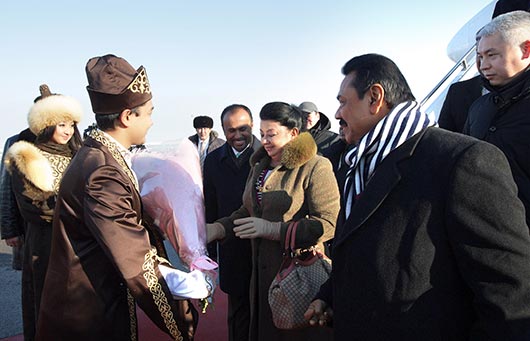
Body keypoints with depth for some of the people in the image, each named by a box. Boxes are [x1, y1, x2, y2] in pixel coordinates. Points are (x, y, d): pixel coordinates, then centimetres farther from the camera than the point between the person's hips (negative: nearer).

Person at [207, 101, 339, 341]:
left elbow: (328, 224, -19)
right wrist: (217, 229, 1)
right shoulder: (260, 167, 13)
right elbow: (248, 211, 19)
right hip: (263, 273, 7)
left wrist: (270, 229, -21)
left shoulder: (315, 167, -12)